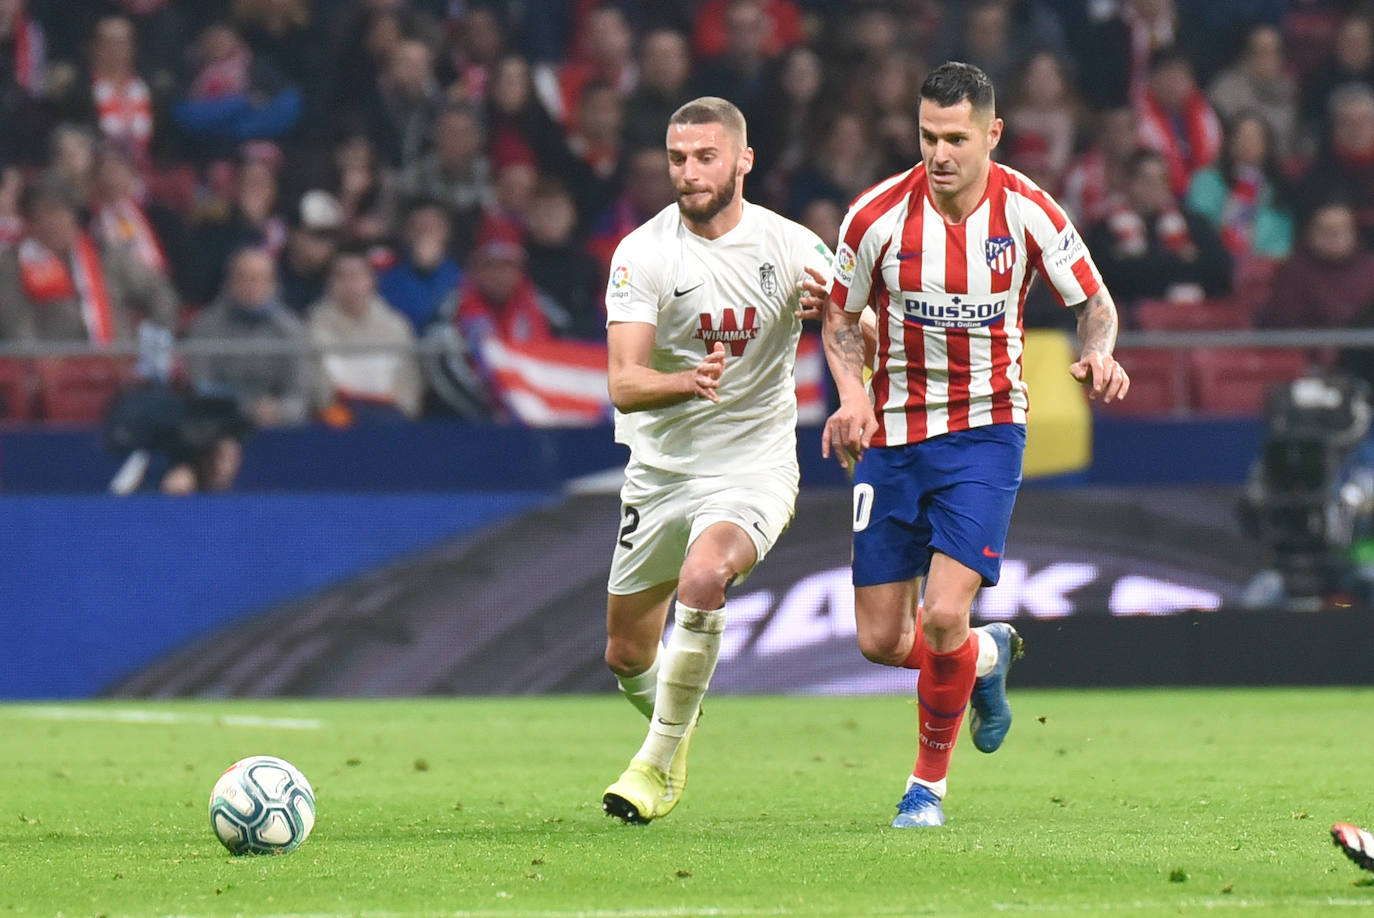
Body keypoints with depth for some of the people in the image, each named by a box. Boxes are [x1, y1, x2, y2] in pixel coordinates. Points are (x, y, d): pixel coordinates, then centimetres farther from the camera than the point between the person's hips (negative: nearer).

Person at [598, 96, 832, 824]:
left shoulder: (790, 247, -6)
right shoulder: (642, 253, -9)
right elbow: (623, 382, -17)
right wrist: (688, 382, -38)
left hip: (753, 468, -2)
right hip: (660, 467, 2)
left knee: (701, 578, -32)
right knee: (626, 656, 9)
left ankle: (658, 761, -16)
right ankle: (676, 728, 46)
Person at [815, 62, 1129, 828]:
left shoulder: (1028, 212, -10)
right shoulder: (878, 215, -10)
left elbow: (1096, 302, 3)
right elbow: (840, 314, 5)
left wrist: (1098, 354, -19)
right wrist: (853, 392, -13)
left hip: (985, 430, -2)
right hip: (893, 436, 2)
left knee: (943, 615, -18)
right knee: (881, 640, 1)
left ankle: (929, 782, 5)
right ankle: (989, 658, 36)